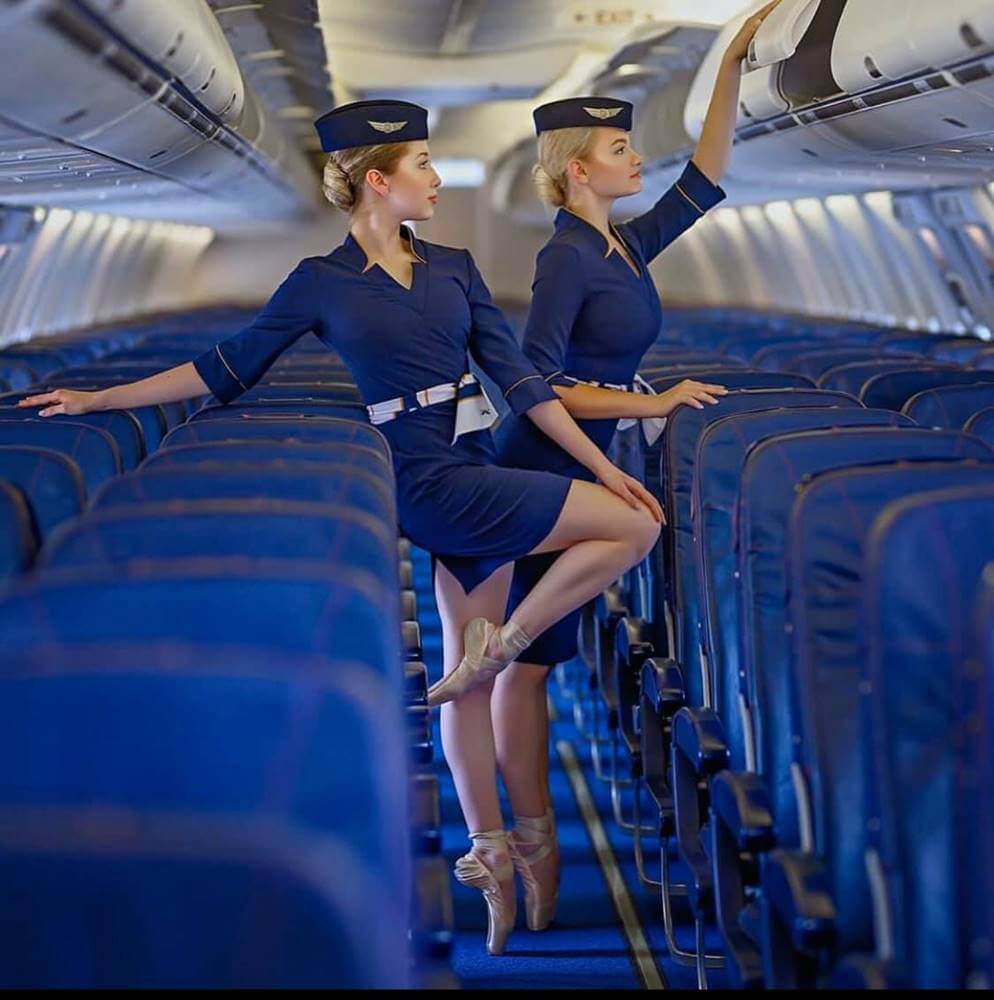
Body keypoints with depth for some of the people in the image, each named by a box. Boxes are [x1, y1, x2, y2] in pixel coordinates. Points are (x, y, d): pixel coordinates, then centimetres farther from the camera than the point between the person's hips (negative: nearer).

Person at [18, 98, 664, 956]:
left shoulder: (453, 268, 10)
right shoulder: (323, 282, -2)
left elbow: (520, 377, 8)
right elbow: (228, 368, 4)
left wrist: (602, 465, 3)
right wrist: (99, 400, 4)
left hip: (479, 471, 5)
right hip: (426, 481, -5)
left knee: (467, 674, 11)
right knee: (633, 527, -13)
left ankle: (489, 851, 20)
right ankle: (498, 648, -3)